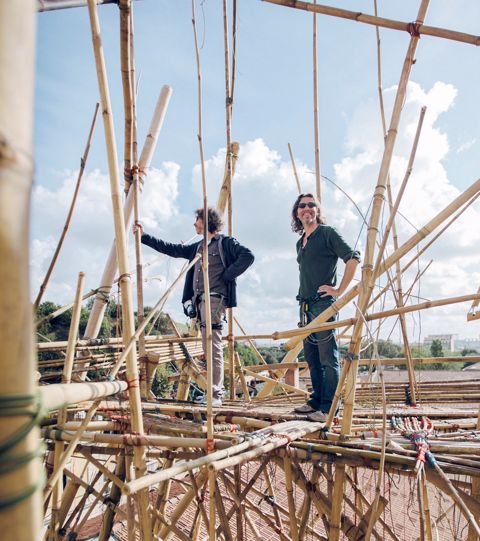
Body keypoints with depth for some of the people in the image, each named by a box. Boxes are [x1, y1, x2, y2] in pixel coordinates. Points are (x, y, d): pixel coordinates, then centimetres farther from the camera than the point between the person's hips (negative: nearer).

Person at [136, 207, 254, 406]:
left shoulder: (225, 242, 2)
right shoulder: (197, 247, 24)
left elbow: (248, 256, -10)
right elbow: (170, 249, 27)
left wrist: (227, 275, -11)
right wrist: (144, 236, 27)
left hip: (215, 299, -8)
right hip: (200, 301, 8)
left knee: (213, 347, -12)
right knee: (210, 347, 8)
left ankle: (215, 395, -10)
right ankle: (216, 390, 14)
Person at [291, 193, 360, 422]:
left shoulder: (327, 233, -4)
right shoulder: (300, 242, 19)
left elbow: (353, 258, -12)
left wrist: (340, 290, -14)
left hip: (323, 302, -8)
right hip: (306, 304, 8)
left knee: (328, 357, -4)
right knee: (311, 356, 12)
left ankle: (327, 408, 1)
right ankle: (316, 401, 23)